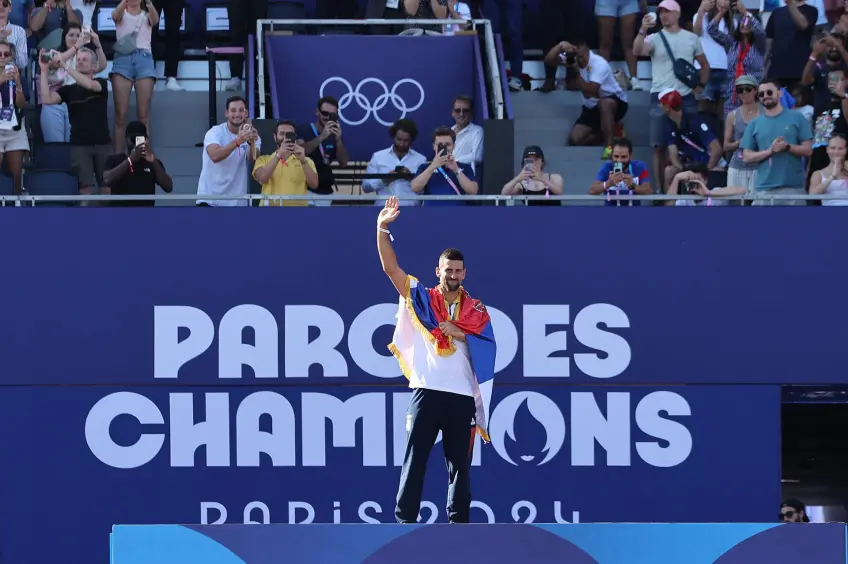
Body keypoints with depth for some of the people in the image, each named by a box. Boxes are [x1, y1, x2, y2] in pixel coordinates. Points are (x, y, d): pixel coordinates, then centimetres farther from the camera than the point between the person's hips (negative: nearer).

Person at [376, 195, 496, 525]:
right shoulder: (421, 298, 8)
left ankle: (458, 521, 10)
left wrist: (459, 334, -12)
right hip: (427, 391, -1)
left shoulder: (476, 310, 11)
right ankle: (405, 520, -2)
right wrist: (382, 228, -11)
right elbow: (390, 267, -1)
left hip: (462, 396, 1)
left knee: (460, 463, 5)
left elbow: (487, 346, 1)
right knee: (415, 457, -2)